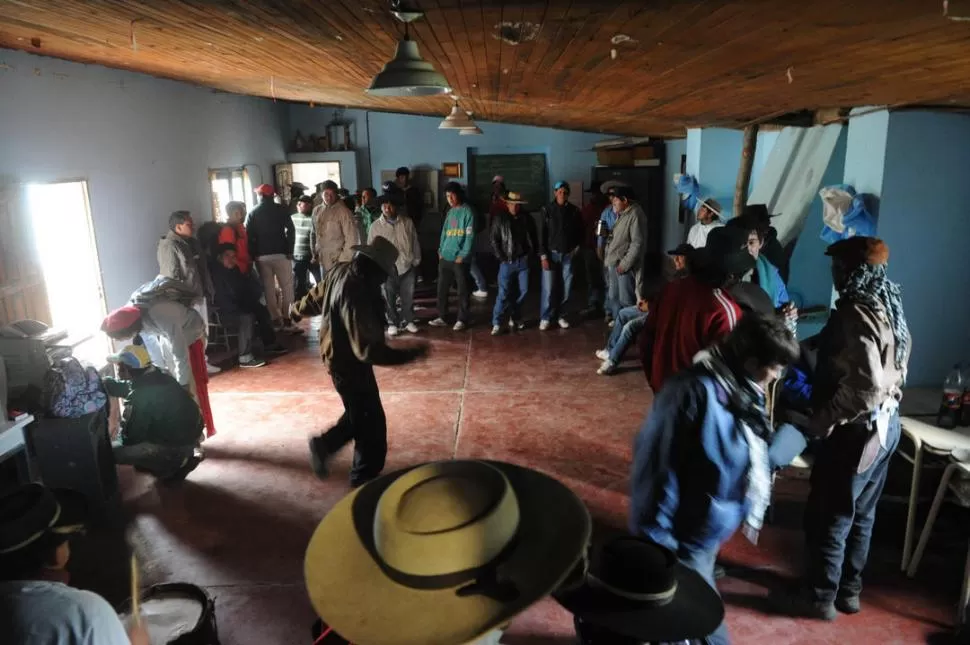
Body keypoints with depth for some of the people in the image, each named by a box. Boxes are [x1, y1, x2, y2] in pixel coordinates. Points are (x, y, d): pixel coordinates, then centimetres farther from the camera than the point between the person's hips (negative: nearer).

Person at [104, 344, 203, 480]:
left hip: (177, 444, -9)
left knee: (112, 451, -8)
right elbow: (124, 386, 19)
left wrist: (121, 437, 7)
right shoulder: (156, 376, -2)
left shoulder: (141, 397, -27)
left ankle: (171, 466, 4)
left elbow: (131, 436, -13)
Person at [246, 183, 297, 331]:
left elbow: (249, 236, 2)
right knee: (286, 288, 1)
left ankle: (275, 320, 10)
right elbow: (291, 230, -7)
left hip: (261, 256, 3)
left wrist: (253, 255, 5)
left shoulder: (252, 213, 8)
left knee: (268, 290, 9)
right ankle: (287, 321, -4)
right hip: (280, 254, -3)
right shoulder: (281, 209, 1)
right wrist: (289, 251, -3)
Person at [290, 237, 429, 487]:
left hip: (339, 357, 10)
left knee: (360, 414, 25)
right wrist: (411, 353, -35)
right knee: (372, 426, 6)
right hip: (349, 364, -10)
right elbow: (368, 349, -36)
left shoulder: (340, 271, -5)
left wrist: (297, 310, 36)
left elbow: (317, 296, 16)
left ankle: (324, 445, 37)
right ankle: (365, 479, 22)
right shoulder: (356, 294, -33)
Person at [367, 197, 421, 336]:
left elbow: (415, 242, 8)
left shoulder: (407, 222, 2)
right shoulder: (376, 226, 0)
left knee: (408, 296, 10)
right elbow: (371, 247, 4)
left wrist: (416, 260, 8)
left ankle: (408, 321, 25)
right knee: (389, 298, 8)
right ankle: (392, 323, 22)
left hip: (407, 266, 1)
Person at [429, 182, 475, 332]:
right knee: (442, 288, 10)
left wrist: (462, 255, -16)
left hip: (460, 259, -6)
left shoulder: (467, 211, -7)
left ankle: (462, 320, 13)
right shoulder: (450, 212, 14)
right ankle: (442, 317, 21)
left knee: (462, 290, 3)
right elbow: (444, 232, 16)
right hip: (445, 258, 7)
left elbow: (470, 236, -12)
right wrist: (441, 251, 6)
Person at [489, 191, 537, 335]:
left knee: (524, 291, 7)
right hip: (507, 261, -3)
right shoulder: (500, 219, -2)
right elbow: (493, 239, -1)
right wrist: (501, 257, -7)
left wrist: (531, 254, 4)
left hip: (524, 261, 3)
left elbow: (533, 238, 13)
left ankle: (515, 318, 24)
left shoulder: (527, 218, 5)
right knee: (504, 293, -6)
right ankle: (497, 323, -2)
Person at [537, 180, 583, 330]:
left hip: (568, 255, 2)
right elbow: (541, 234, -5)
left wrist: (577, 247, 4)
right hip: (551, 253, -2)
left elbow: (580, 231, 14)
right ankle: (545, 318, 8)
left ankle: (560, 316, 18)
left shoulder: (574, 211, 2)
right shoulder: (546, 210, -5)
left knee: (566, 288, 5)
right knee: (548, 288, -3)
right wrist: (543, 256, -9)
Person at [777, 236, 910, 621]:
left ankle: (820, 597, 19)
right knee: (859, 515, 19)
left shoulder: (858, 314, -23)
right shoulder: (888, 308, 7)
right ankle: (848, 591, 33)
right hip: (885, 424, 10)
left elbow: (865, 387, -28)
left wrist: (823, 421, -19)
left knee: (827, 517, 5)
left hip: (857, 430, -10)